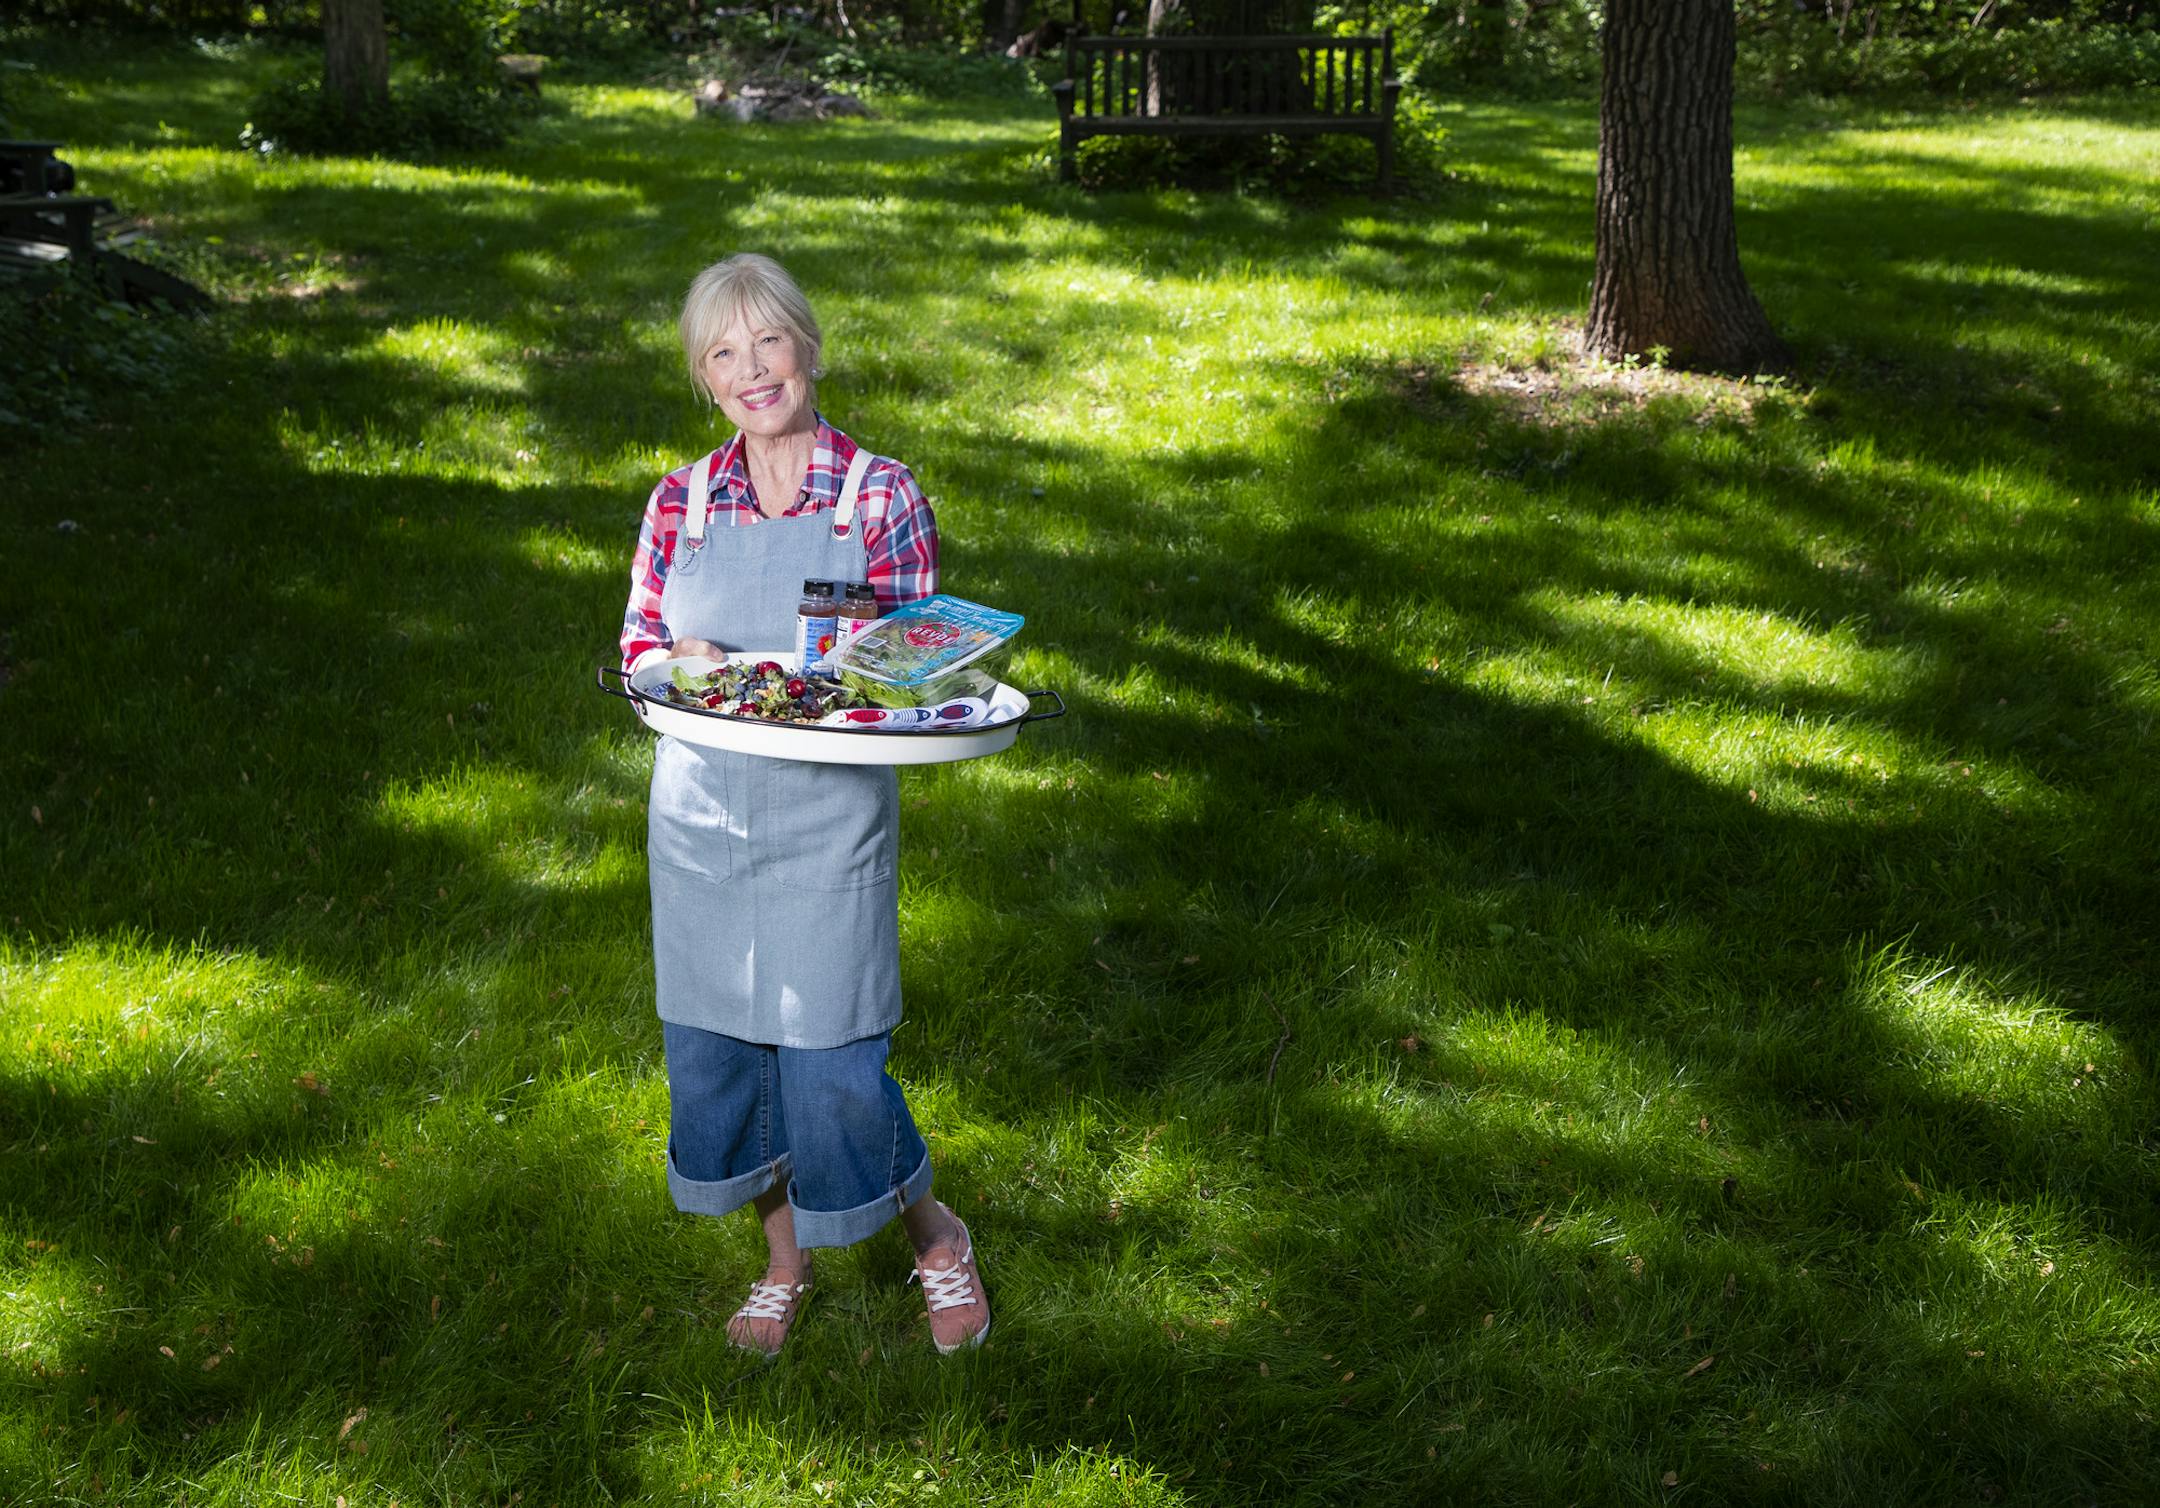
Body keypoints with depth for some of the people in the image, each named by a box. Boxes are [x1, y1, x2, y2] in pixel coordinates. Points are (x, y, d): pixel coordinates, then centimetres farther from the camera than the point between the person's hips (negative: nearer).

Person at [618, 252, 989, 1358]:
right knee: (717, 1050, 11)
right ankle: (785, 1259, 35)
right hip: (700, 816, 4)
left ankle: (934, 1237, 25)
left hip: (827, 819, -4)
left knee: (834, 1070, -3)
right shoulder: (681, 502, 4)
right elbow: (639, 653, 7)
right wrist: (692, 665, -15)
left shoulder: (881, 495, -4)